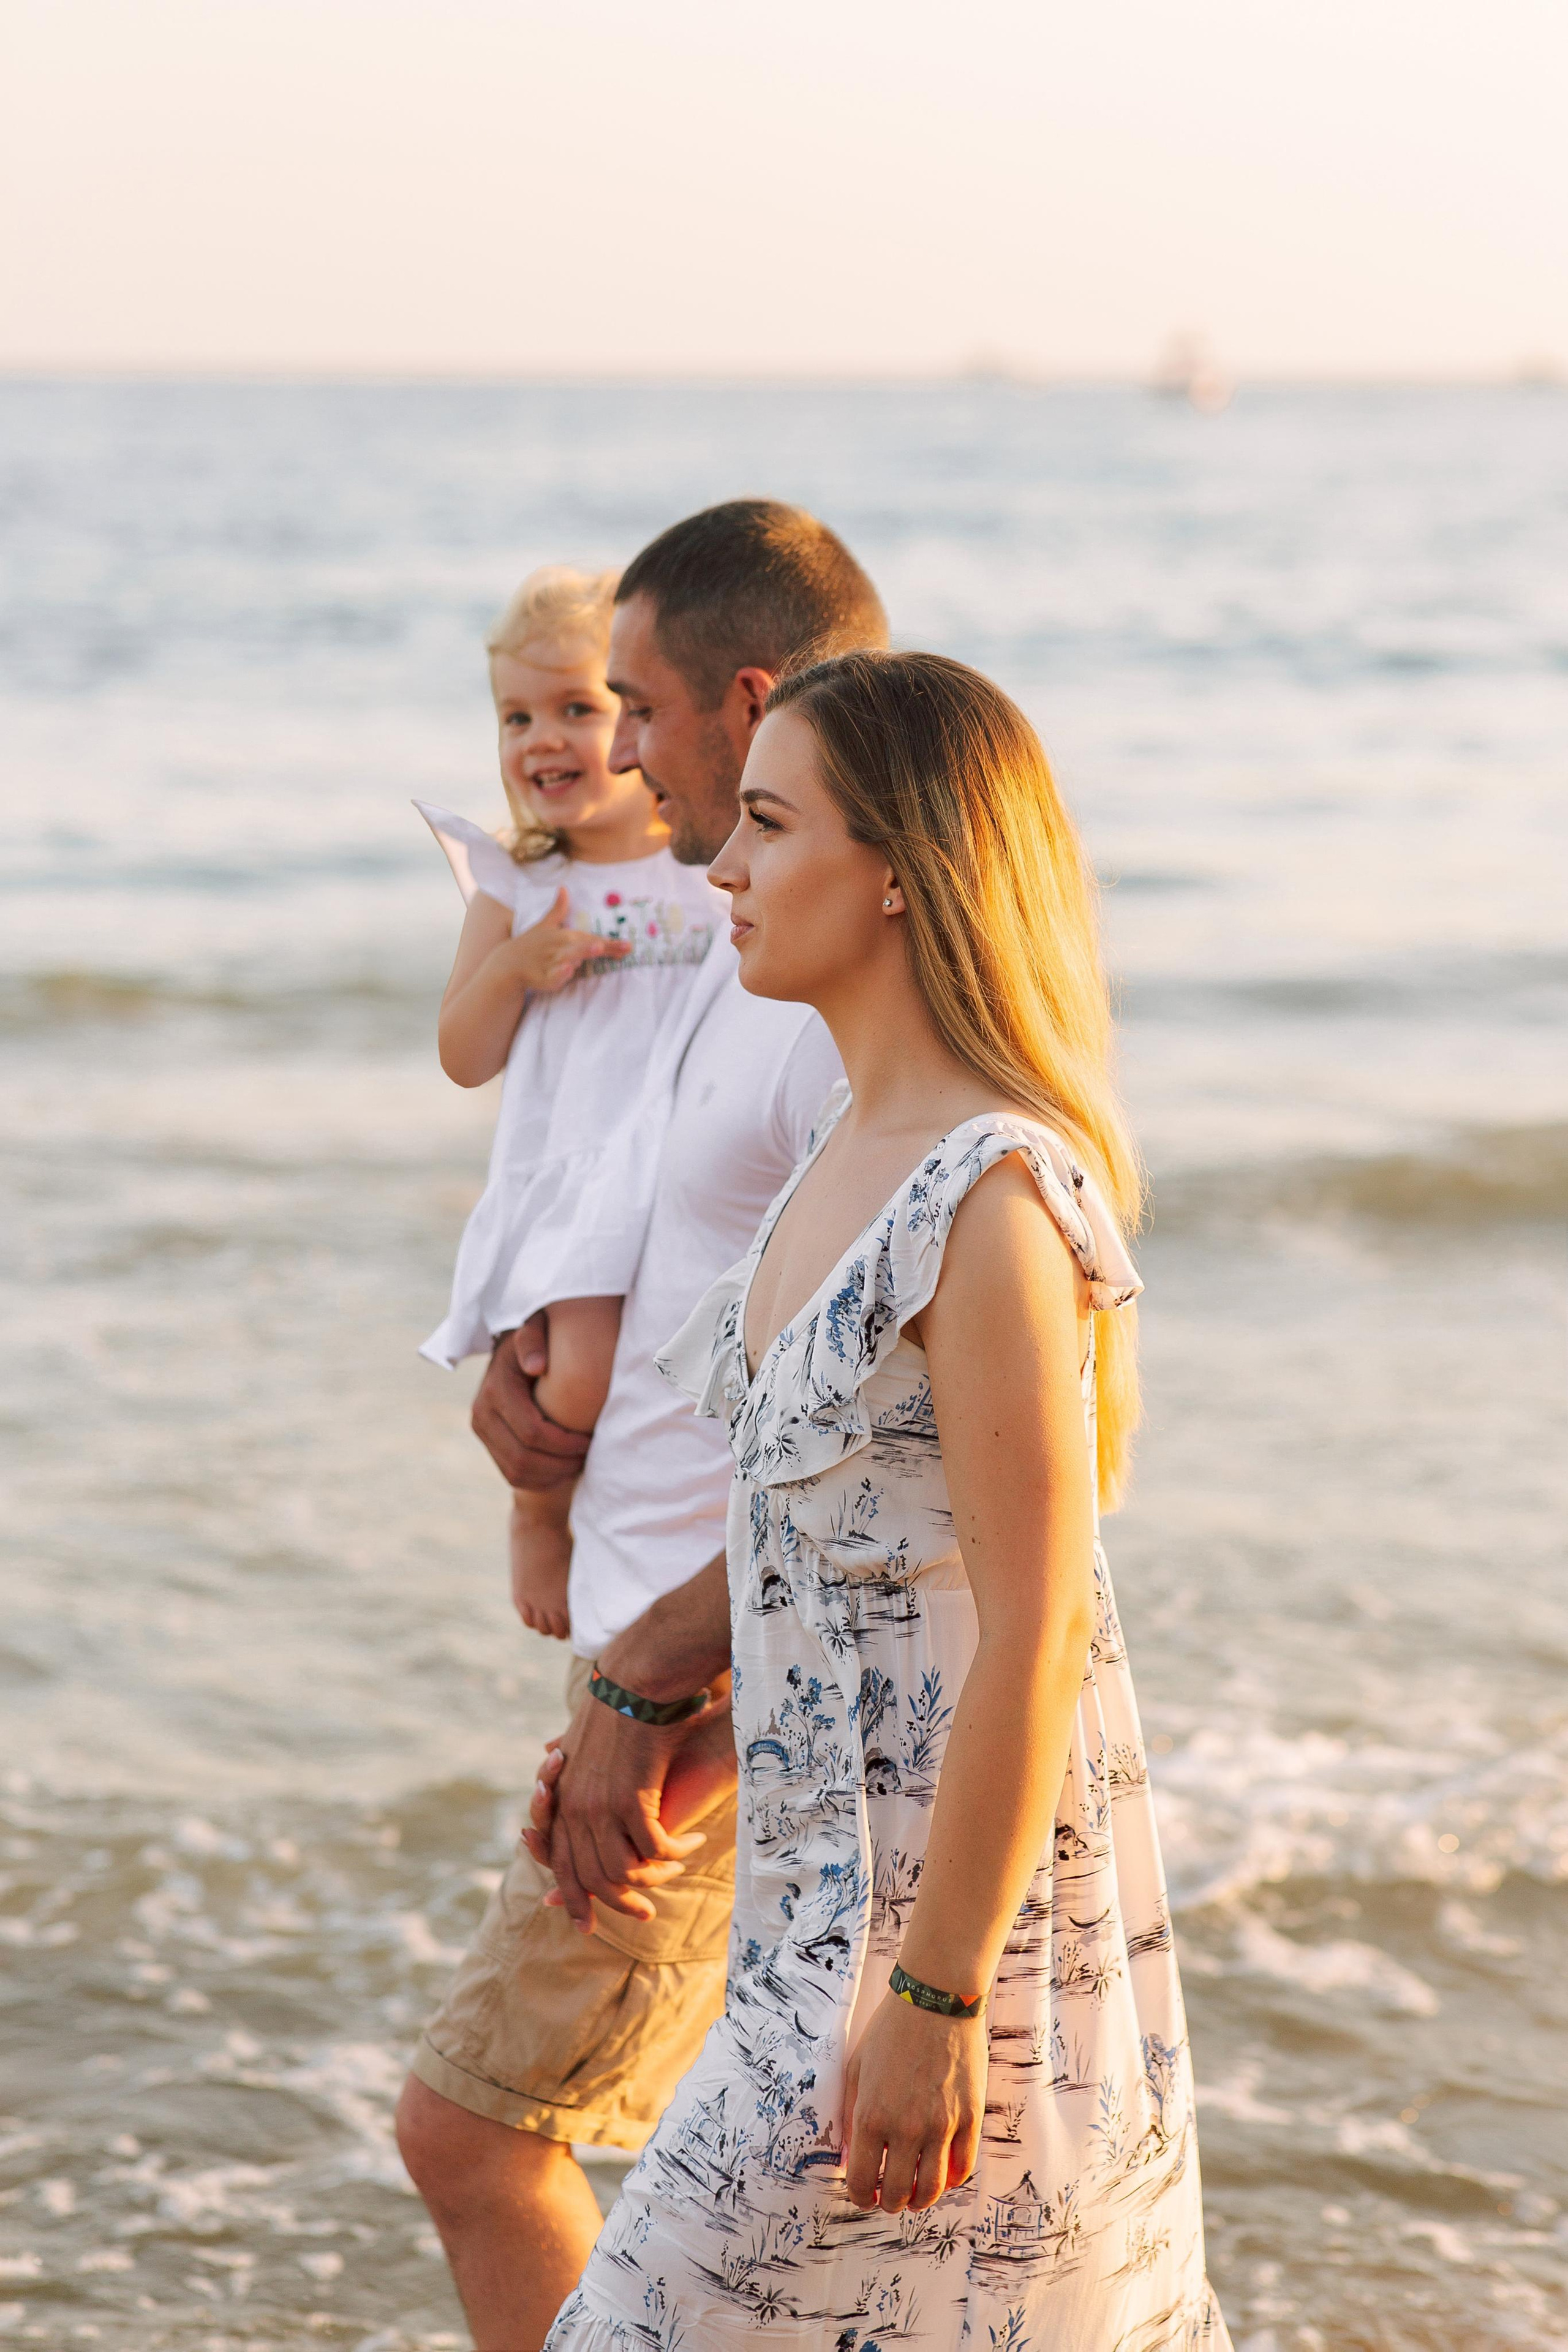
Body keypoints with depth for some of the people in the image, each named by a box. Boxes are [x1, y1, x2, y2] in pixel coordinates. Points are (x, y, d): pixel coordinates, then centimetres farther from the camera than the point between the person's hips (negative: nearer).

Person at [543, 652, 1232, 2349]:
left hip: (963, 1894, -9)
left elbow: (1035, 1633, -22)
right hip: (837, 1877, 9)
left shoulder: (993, 1199, -21)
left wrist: (935, 2000, -21)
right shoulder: (852, 1151, 8)